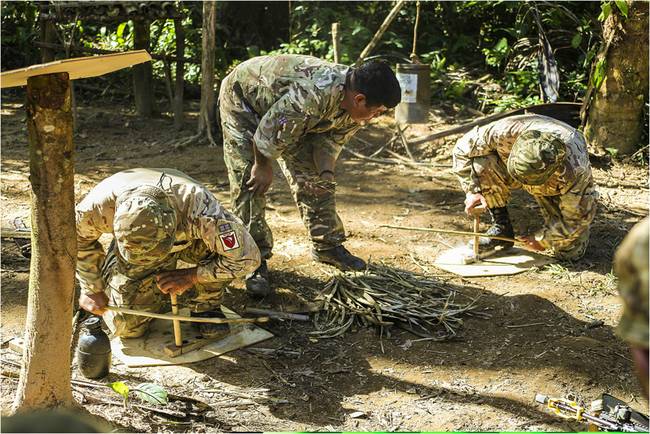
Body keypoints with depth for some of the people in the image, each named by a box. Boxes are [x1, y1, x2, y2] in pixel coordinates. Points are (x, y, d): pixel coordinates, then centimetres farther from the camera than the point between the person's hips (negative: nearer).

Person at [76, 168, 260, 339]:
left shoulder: (200, 209, -45)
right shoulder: (100, 206, -38)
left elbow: (247, 257, -34)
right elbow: (79, 239, -12)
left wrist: (191, 276, -30)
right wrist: (92, 289, -9)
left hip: (186, 239, -1)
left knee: (222, 240, -34)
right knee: (127, 326, -12)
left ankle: (204, 307, -7)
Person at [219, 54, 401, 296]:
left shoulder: (355, 104, -17)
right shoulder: (313, 95, -45)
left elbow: (331, 138, -4)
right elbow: (268, 131, -33)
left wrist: (326, 172, -22)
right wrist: (263, 166, -16)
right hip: (242, 96, -7)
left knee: (311, 176, 7)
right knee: (250, 182, -15)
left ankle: (327, 246, 21)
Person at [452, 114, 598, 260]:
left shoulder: (576, 171, -42)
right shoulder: (503, 132, -39)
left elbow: (577, 218, -25)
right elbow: (463, 148, -20)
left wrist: (542, 240, -17)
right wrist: (472, 190, -25)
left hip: (556, 189, -2)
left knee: (569, 252, -18)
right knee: (481, 163, -31)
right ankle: (501, 228, -10)